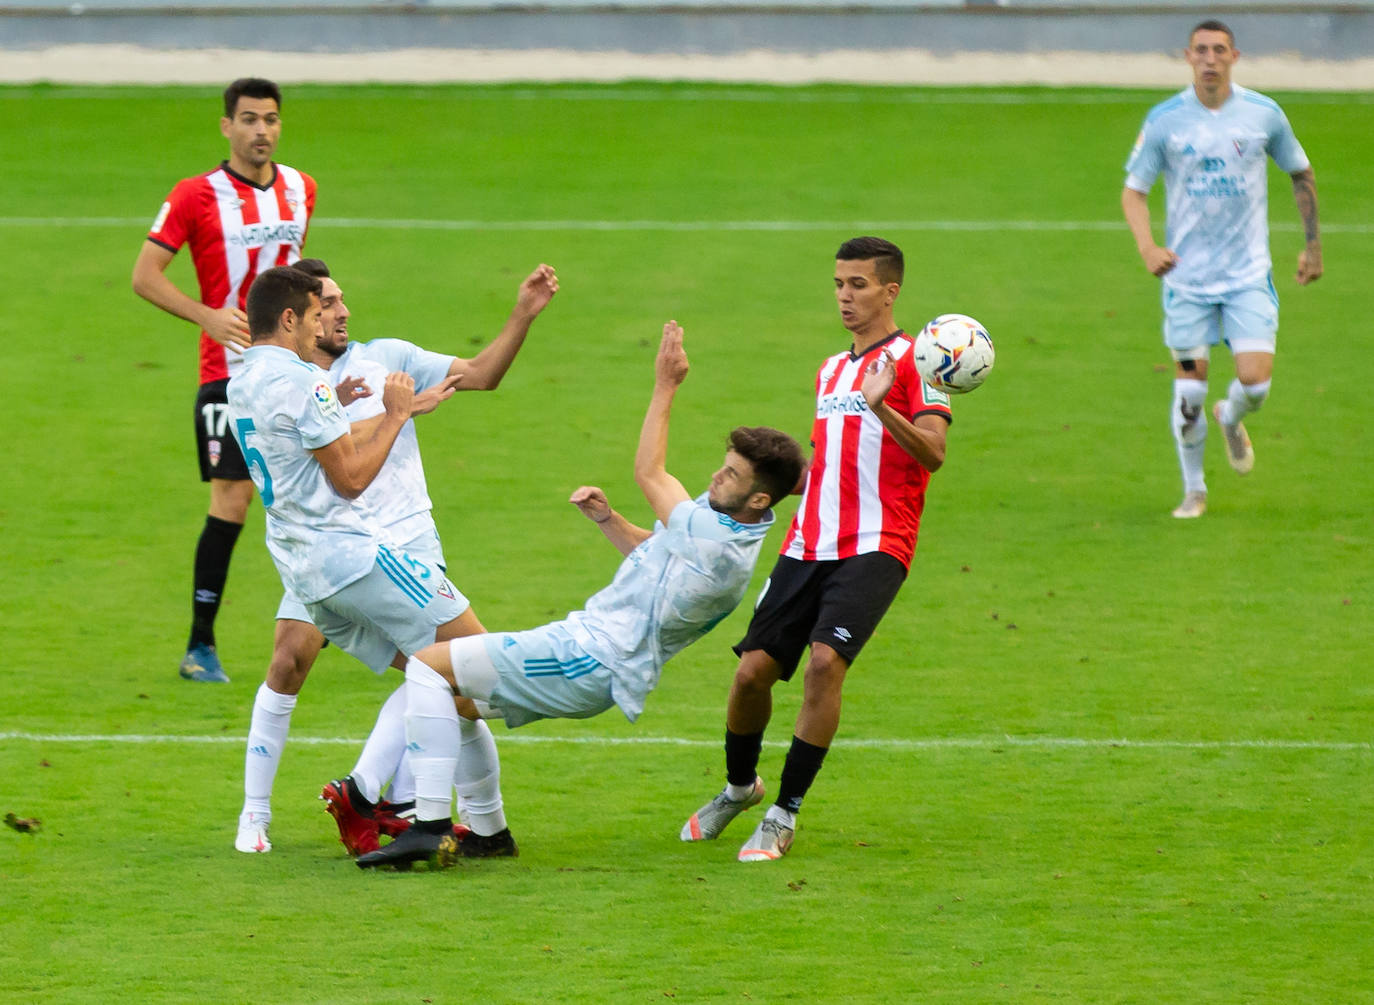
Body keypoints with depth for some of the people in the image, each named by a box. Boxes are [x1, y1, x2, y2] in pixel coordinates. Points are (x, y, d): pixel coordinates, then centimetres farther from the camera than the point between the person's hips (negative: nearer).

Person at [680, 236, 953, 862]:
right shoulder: (831, 370, 22)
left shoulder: (913, 361, -2)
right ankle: (739, 788, 26)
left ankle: (784, 813, -12)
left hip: (876, 546, -6)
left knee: (826, 659, -24)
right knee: (753, 668, -1)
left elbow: (932, 453, -17)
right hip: (808, 544, 6)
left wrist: (882, 407, -31)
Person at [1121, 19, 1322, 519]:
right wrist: (1147, 246, -17)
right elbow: (1133, 191, 0)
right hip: (1187, 276, 0)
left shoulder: (1263, 114, -3)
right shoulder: (1164, 120, -5)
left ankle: (1231, 420, 25)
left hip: (1249, 273, 0)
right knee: (1189, 386, 1)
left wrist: (1312, 244, 11)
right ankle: (1194, 491, 20)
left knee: (1255, 380, -12)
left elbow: (1301, 173, 13)